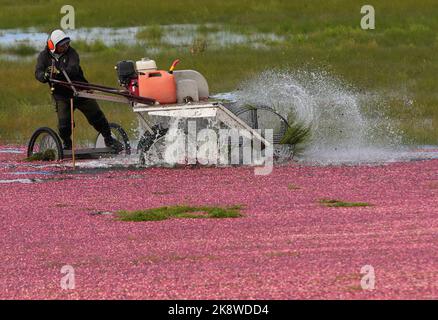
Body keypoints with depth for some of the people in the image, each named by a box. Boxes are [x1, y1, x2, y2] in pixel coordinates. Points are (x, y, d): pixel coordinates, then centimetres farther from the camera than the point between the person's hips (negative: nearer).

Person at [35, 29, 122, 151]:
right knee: (64, 123, -11)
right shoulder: (44, 56, -3)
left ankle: (108, 139, 22)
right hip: (61, 95, 0)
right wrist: (45, 76, -41)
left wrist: (60, 72, -46)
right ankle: (67, 146, 14)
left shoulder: (71, 52, -8)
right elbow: (38, 72, -16)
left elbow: (73, 69, -26)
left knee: (96, 117, 4)